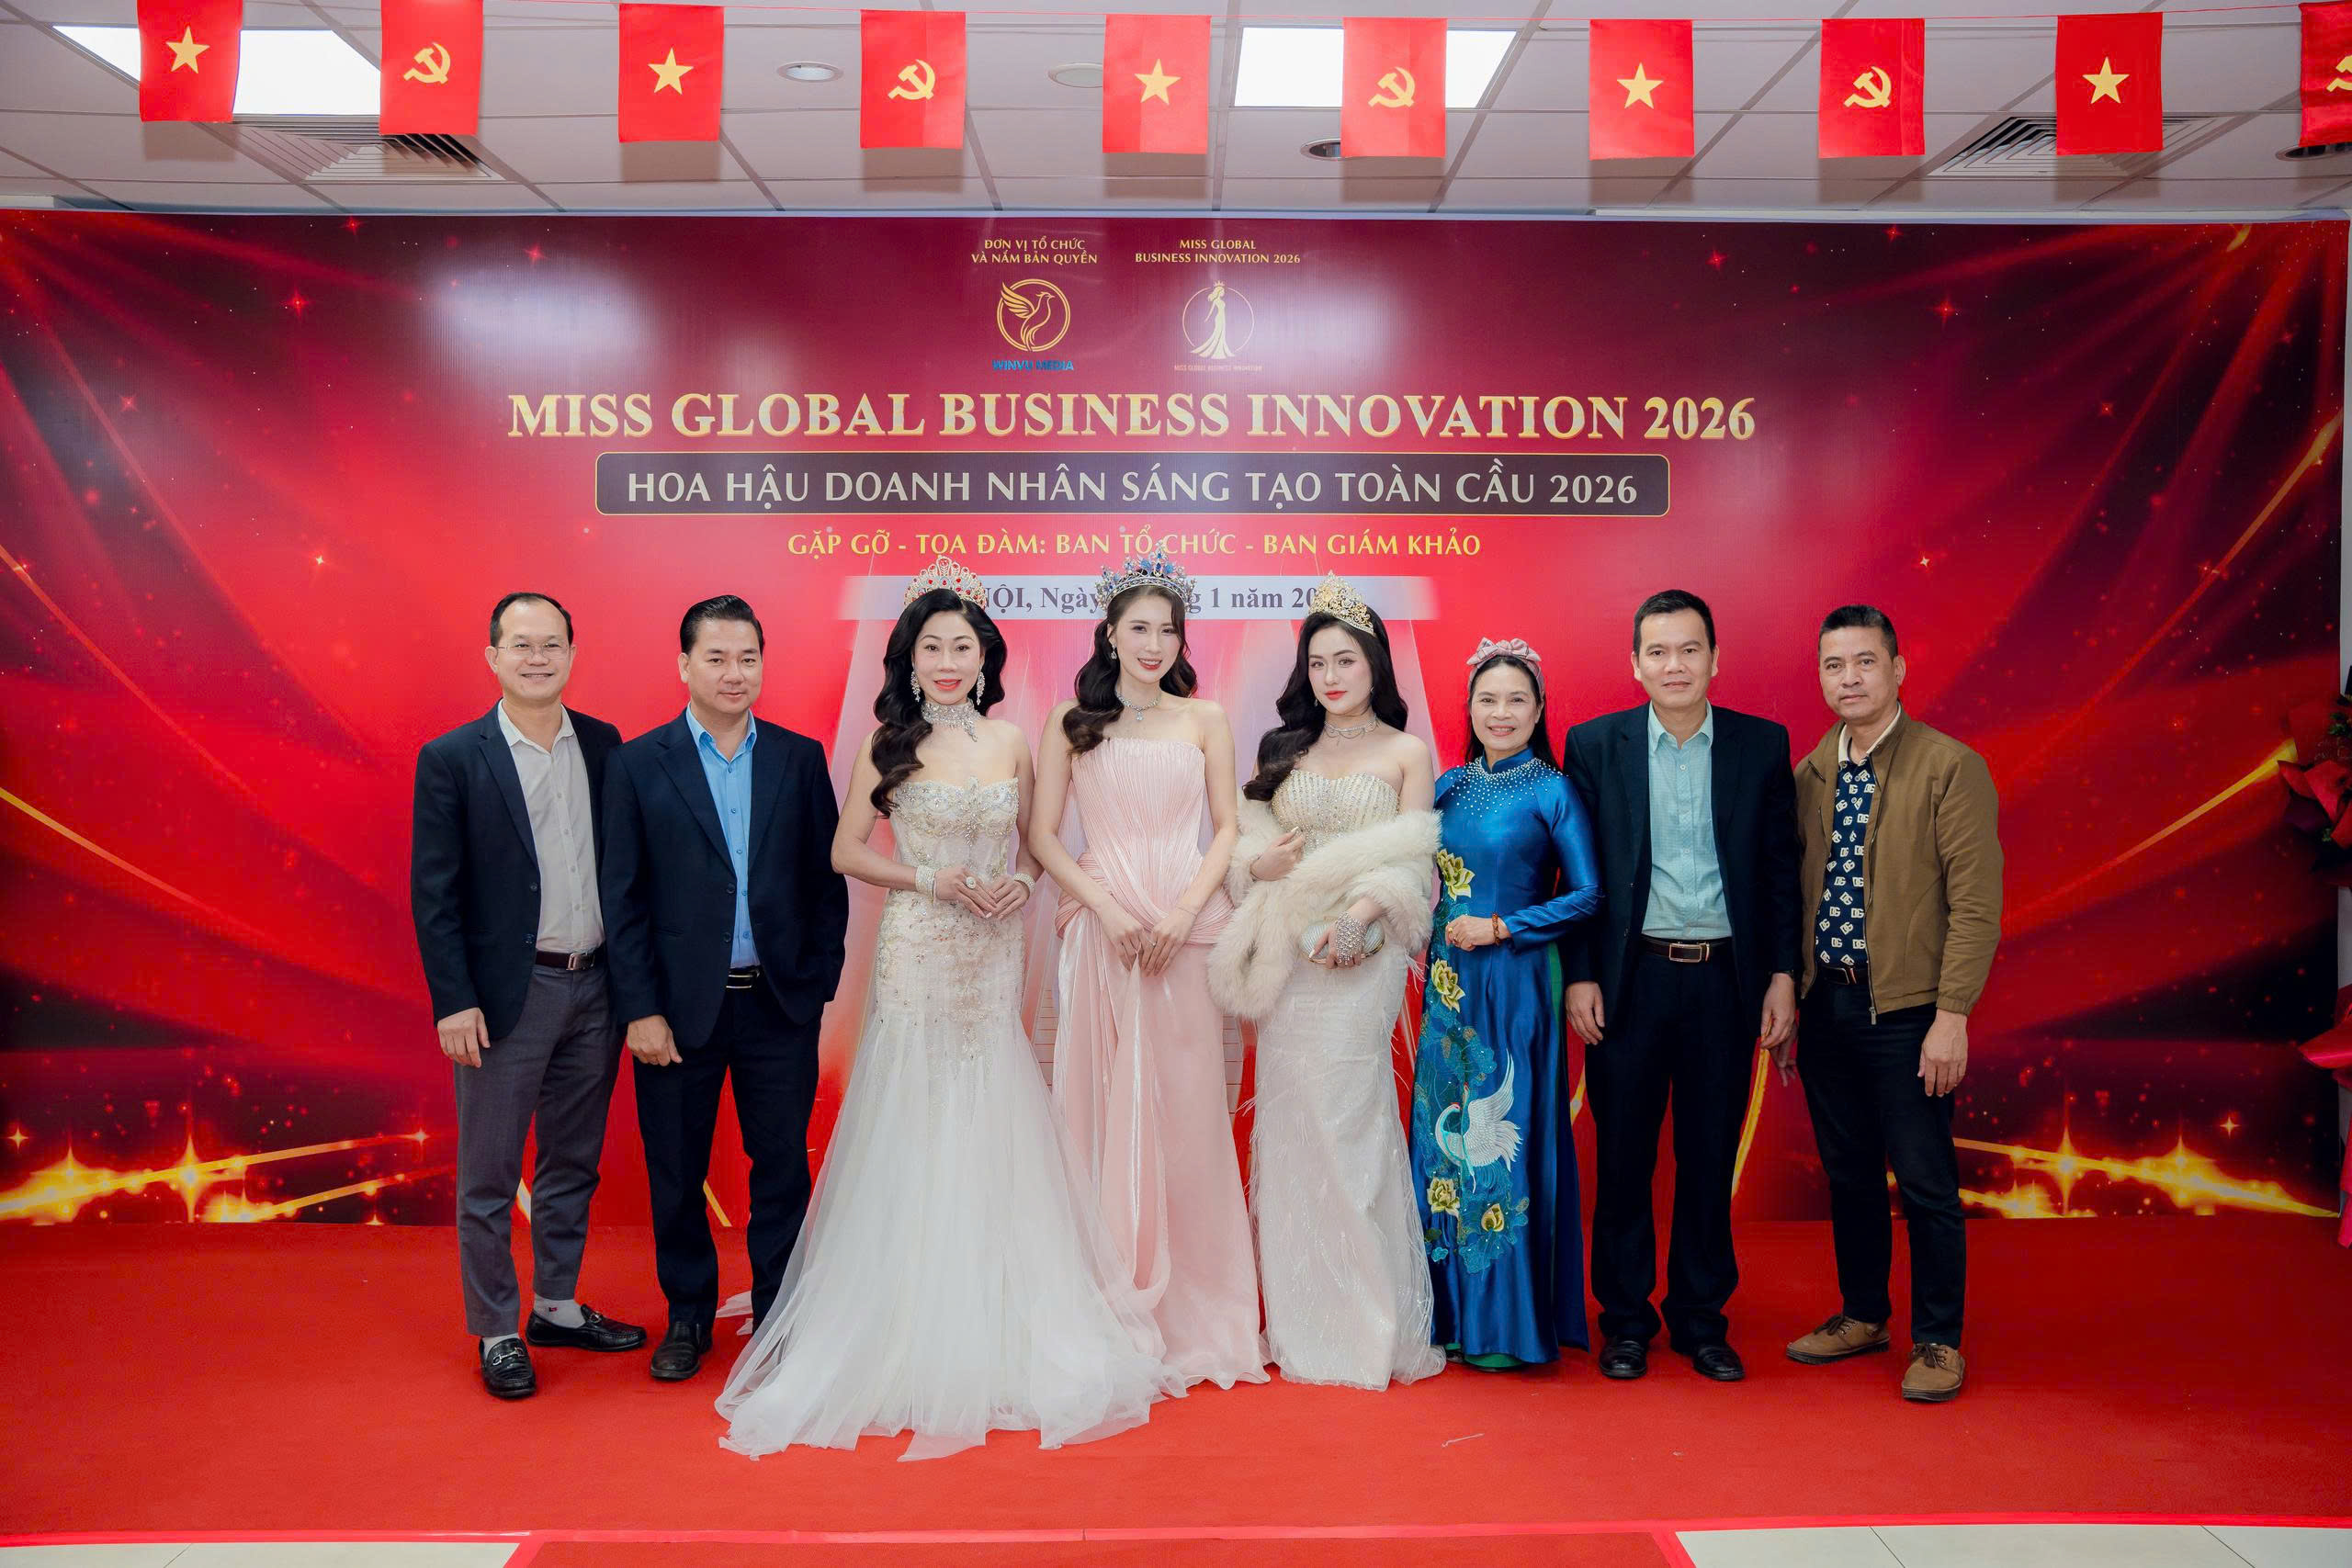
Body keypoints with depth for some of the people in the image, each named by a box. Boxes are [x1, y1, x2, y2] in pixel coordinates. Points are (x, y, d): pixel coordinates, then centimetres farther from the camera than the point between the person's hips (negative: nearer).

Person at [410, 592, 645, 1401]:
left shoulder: (603, 745, 5)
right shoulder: (451, 759, -7)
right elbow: (433, 892, -8)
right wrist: (453, 1001, -13)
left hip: (594, 986, 5)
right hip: (507, 995, -4)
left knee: (574, 1164, 16)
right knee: (489, 1178, 6)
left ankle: (557, 1306, 32)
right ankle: (495, 1332, 21)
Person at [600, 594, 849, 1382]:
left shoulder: (800, 758, 4)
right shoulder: (638, 764, 0)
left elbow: (827, 881, 5)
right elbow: (623, 897, -3)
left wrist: (819, 982, -1)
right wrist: (641, 1011, -7)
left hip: (780, 1003, 1)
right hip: (679, 1005, -1)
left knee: (782, 1168, 9)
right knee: (676, 1175, 11)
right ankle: (688, 1317, 30)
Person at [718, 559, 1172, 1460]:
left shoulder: (1011, 742, 6)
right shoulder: (890, 744, -1)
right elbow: (847, 852, 0)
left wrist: (1022, 881, -6)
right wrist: (928, 880, -12)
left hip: (992, 957, 3)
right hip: (917, 954, -2)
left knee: (992, 1134, 6)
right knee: (916, 1131, 0)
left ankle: (996, 1333, 20)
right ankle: (916, 1333, 13)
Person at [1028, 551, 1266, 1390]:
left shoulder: (1205, 719, 9)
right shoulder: (1070, 723, 7)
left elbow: (1228, 828, 6)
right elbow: (1042, 834, 3)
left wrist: (1185, 908, -9)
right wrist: (1105, 905, -10)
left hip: (1188, 928, 1)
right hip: (1101, 931, 0)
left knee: (1186, 1107, 2)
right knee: (1104, 1106, 1)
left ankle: (1191, 1312, 14)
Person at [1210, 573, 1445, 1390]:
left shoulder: (1405, 752, 5)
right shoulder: (1284, 749, 15)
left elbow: (1414, 865, -2)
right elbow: (1249, 843, 14)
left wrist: (1359, 913, -18)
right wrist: (1258, 864, -8)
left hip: (1359, 958, -4)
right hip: (1287, 956, 4)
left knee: (1347, 1125, -5)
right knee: (1289, 1127, 5)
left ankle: (1369, 1324, 7)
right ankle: (1300, 1323, 15)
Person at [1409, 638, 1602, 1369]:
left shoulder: (1553, 792, -5)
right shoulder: (1449, 786, 9)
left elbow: (1587, 895, -8)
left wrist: (1500, 929, -12)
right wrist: (1440, 945, 2)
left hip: (1516, 983, -5)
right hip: (1449, 981, 5)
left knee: (1508, 1133, -1)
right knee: (1446, 1130, 8)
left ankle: (1509, 1320, 11)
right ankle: (1453, 1310, 20)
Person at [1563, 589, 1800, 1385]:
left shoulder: (1762, 744, 4)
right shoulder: (1594, 744, 1)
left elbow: (1782, 867, 6)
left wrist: (1782, 975, 1)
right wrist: (1579, 977, -3)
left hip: (1725, 978, 1)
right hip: (1631, 977, -1)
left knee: (1711, 1158, 9)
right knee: (1623, 1155, 6)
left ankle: (1702, 1319, 24)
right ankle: (1626, 1321, 20)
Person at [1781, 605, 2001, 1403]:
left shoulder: (1950, 767, -8)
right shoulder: (1808, 773, 9)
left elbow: (1976, 903, -11)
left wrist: (1952, 1015, -17)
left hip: (1905, 1009, -5)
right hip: (1824, 1002, 5)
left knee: (1925, 1182, 2)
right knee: (1848, 1173, 15)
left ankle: (1937, 1340, 17)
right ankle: (1862, 1314, 31)